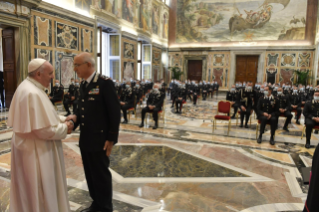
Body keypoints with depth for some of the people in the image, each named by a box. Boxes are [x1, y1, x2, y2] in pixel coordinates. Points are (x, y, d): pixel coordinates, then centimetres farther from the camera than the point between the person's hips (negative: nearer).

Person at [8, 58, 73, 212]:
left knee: (31, 188, 25)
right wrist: (64, 129, -11)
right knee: (40, 188, 8)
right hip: (37, 151, -10)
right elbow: (43, 130, -27)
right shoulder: (33, 93, -26)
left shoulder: (27, 87, 6)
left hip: (30, 147, 10)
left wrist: (62, 119, 5)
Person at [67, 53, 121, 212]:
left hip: (99, 140, -8)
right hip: (85, 139, 8)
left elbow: (115, 112, -16)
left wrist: (111, 138, -16)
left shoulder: (105, 83, -14)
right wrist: (75, 117, -3)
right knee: (90, 174, 18)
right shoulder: (83, 85, 12)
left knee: (101, 175, 6)